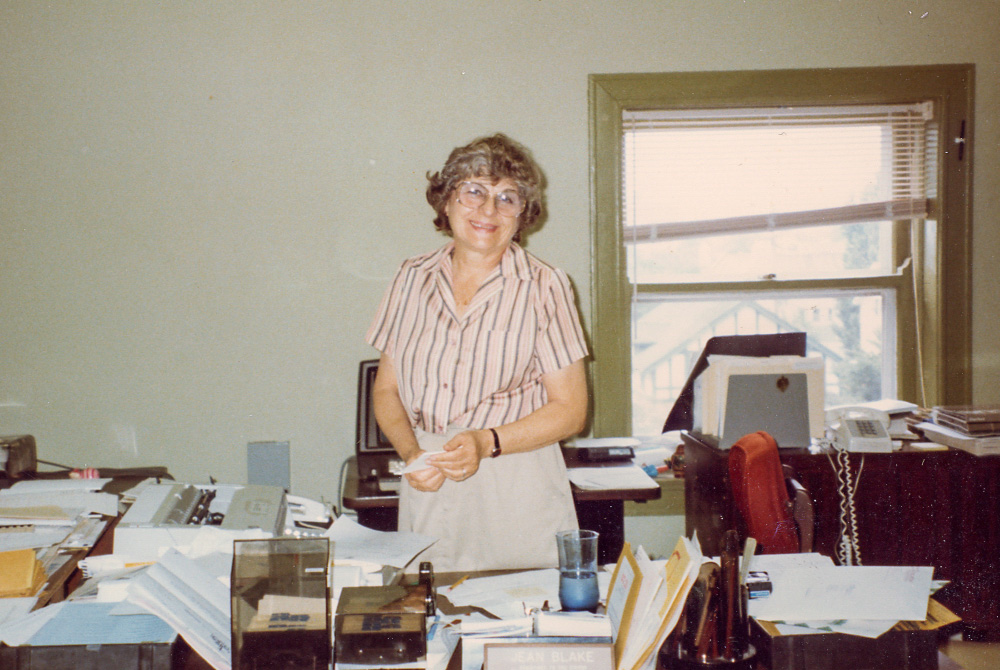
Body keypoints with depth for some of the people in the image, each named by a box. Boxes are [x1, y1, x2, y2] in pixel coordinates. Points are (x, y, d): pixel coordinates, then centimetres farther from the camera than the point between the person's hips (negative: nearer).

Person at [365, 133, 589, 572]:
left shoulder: (544, 287, -3)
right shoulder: (413, 278, 7)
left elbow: (570, 410, -3)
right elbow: (386, 389, 11)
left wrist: (487, 442, -17)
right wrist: (411, 453, -7)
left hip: (519, 492, -2)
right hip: (427, 492, 3)